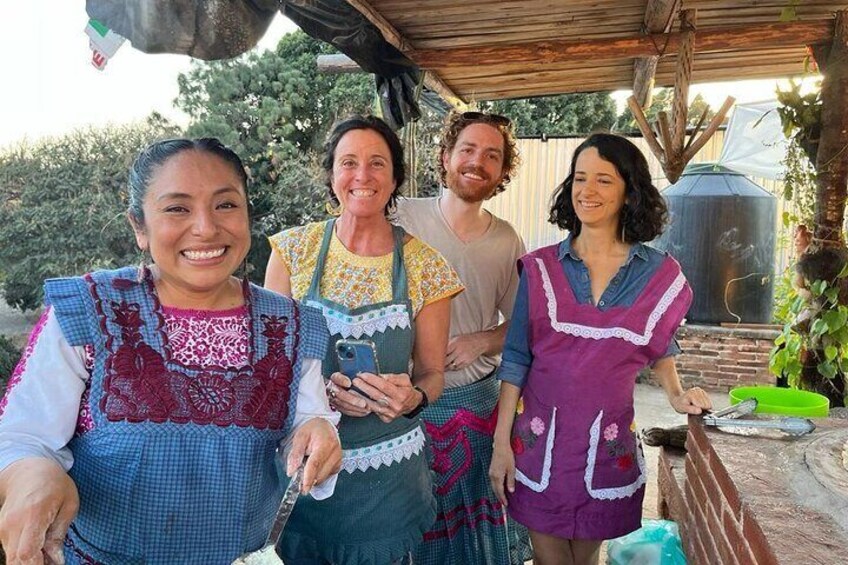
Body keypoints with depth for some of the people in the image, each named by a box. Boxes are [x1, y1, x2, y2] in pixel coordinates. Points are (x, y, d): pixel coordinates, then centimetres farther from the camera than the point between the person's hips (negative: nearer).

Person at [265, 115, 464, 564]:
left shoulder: (425, 266, -6)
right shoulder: (293, 250, -6)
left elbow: (432, 374, 2)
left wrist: (413, 398, -21)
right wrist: (321, 390, -21)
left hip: (387, 471, 0)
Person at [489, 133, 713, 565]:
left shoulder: (659, 274, -2)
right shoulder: (541, 267, -4)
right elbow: (516, 358, -3)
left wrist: (675, 393, -3)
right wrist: (502, 441, -5)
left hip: (607, 445, 1)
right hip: (540, 438, 0)